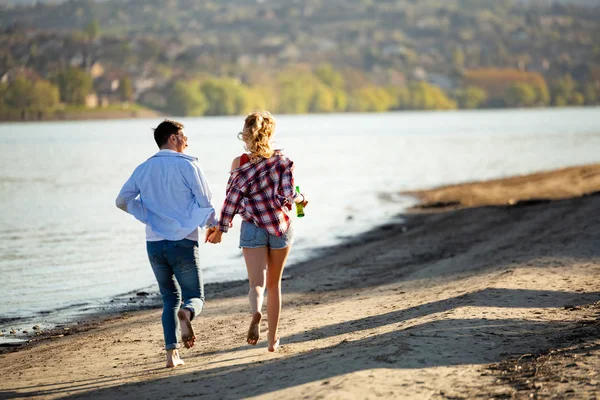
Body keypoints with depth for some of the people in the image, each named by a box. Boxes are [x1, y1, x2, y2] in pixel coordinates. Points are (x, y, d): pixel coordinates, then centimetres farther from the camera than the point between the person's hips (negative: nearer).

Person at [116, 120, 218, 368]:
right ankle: (186, 314, -30)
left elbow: (123, 200, 6)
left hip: (154, 243, 4)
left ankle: (172, 353, 2)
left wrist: (150, 217, 11)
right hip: (183, 242, -4)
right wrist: (213, 225, 13)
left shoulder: (143, 169, 8)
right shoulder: (187, 165, -5)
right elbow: (205, 202, -5)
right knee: (195, 297, 7)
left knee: (170, 299, 15)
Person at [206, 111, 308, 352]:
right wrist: (300, 199, 12)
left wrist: (221, 229, -1)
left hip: (253, 226, -1)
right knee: (274, 283, 16)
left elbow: (233, 197, -7)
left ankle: (256, 312, -38)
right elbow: (288, 196, -10)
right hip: (281, 225, 2)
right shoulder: (283, 161, -3)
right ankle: (273, 339, 19)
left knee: (257, 282, -4)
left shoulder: (240, 163, -5)